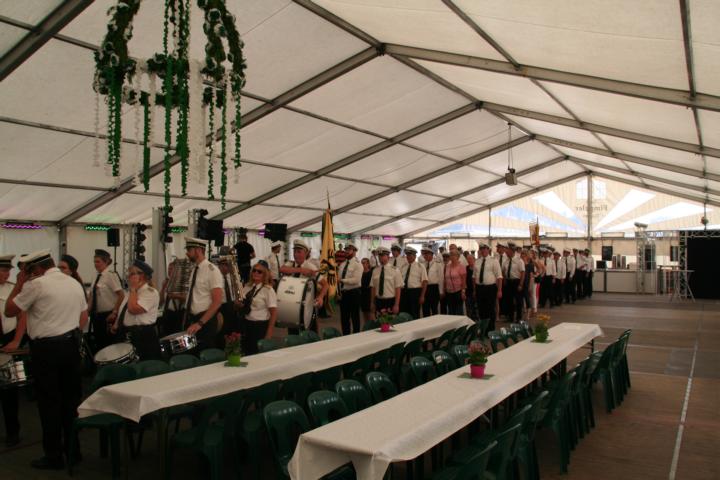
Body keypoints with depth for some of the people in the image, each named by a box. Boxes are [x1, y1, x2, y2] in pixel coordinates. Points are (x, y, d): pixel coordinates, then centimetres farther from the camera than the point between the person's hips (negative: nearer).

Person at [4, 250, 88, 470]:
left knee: (49, 402, 3)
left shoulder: (36, 284, -13)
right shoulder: (74, 283, 8)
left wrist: (19, 284, 4)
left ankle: (53, 456, 11)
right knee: (71, 398, 13)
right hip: (71, 345, 6)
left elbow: (9, 311, -3)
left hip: (46, 348, -6)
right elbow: (84, 318, 13)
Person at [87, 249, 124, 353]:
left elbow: (121, 295, -19)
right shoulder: (98, 276, 9)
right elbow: (92, 295, 17)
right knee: (98, 343, 14)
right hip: (97, 315, 8)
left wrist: (114, 313, -16)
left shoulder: (110, 275, -14)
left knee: (108, 344, -2)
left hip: (108, 316, -8)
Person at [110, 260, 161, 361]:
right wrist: (116, 324, 9)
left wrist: (133, 289, -18)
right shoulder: (131, 291, 13)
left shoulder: (151, 292, -16)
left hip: (143, 336, -9)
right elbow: (123, 311, 23)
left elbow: (133, 309, -27)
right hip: (126, 334, 9)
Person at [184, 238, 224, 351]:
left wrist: (200, 323, -22)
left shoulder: (212, 270, -15)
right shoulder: (195, 269, 9)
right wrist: (186, 320, 8)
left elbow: (217, 302, -19)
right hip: (191, 319, 7)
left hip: (205, 321, -7)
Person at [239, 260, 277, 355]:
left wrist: (269, 334, -14)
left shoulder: (268, 290, -10)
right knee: (246, 353, 12)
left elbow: (274, 313, -11)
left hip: (260, 326, -5)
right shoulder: (247, 287, 5)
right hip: (246, 324, 5)